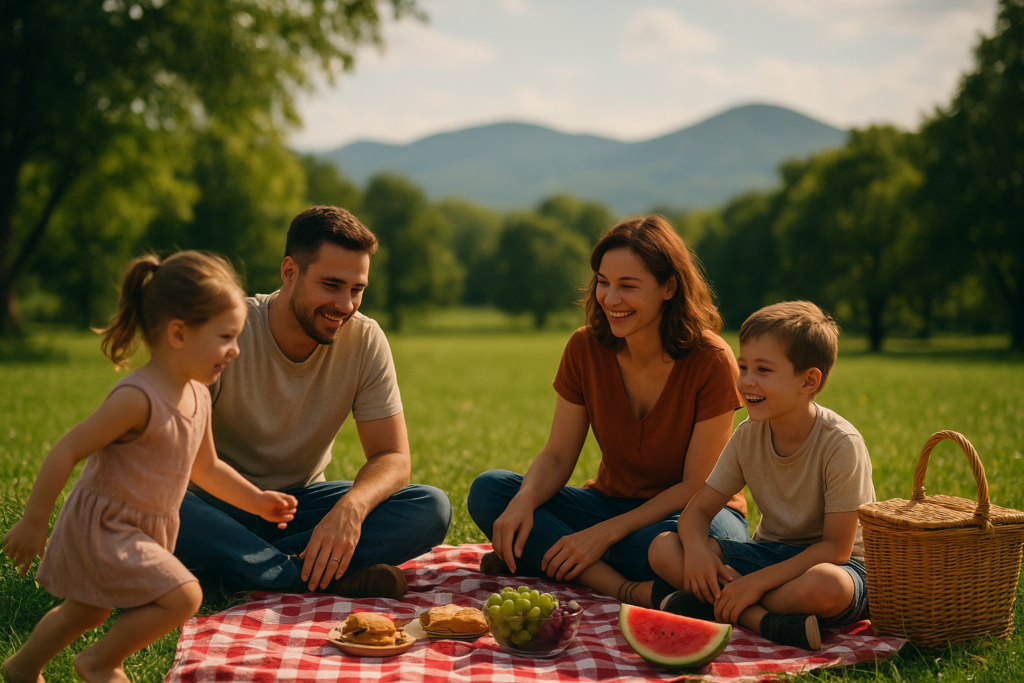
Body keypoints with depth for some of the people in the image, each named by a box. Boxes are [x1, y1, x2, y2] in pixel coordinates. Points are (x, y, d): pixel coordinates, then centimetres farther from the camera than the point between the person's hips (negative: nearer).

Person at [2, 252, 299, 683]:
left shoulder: (198, 396, -1)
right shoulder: (138, 399, -29)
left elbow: (205, 468, 14)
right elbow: (66, 452, -25)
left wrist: (256, 500, 10)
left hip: (142, 530, 9)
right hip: (101, 526, -9)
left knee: (88, 611, 26)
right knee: (183, 596, -18)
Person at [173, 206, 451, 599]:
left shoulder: (365, 341, -8)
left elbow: (392, 457, -8)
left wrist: (351, 506, -32)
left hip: (302, 499, 3)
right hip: (218, 503, -3)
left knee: (432, 509, -20)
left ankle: (229, 564, -25)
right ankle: (330, 582, -31)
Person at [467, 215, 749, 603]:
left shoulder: (712, 362, -19)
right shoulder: (585, 348, -7)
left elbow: (698, 486, -17)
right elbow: (557, 456, -4)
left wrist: (606, 532, -25)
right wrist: (524, 501, -27)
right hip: (611, 501, 4)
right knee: (488, 490, -18)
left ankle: (537, 561, -23)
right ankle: (622, 588, -31)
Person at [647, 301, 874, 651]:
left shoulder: (841, 444, -20)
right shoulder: (748, 436, -3)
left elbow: (836, 547, -20)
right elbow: (699, 508, 0)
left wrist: (758, 581, -27)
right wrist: (696, 547, -24)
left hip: (832, 561, -5)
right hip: (769, 552, 5)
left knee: (826, 586, -42)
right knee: (663, 548, -16)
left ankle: (708, 605, -25)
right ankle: (764, 619, -28)